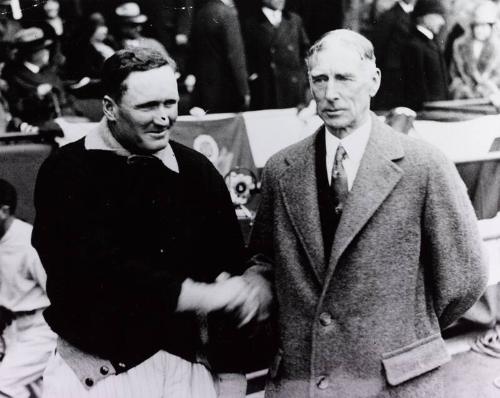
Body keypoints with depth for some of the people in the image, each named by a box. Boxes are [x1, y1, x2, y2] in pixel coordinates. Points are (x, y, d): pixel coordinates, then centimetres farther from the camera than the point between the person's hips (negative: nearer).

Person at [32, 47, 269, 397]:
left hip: (183, 365, 3)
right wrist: (203, 295, -23)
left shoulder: (197, 171, 1)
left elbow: (230, 261, 3)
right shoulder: (67, 172, -9)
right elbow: (97, 268, -19)